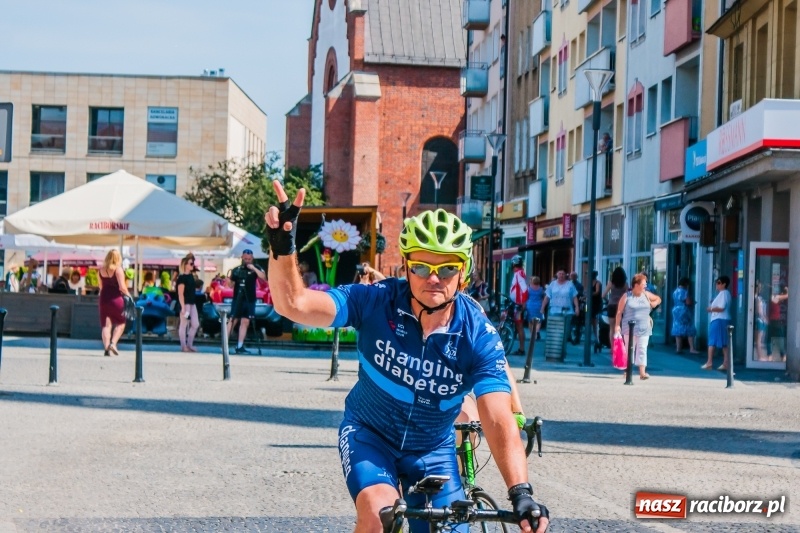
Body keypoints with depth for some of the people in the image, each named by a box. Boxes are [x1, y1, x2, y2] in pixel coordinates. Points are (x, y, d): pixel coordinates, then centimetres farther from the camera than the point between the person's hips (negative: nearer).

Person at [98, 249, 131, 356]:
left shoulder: (101, 270, 7)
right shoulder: (118, 269, -9)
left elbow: (101, 286, 14)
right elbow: (122, 287, -15)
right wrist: (128, 294, 0)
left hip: (104, 298, 4)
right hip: (116, 298, -4)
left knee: (106, 325, 6)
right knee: (120, 323, 10)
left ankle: (106, 348, -2)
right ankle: (113, 343, -7)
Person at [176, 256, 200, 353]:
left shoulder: (191, 276, 13)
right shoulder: (182, 278, -13)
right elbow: (180, 294, -17)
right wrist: (183, 307, -22)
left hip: (192, 303, 9)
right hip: (185, 304, -9)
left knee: (195, 324, 9)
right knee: (184, 325, -1)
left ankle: (189, 344, 18)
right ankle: (183, 346, 4)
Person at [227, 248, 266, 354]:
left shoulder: (255, 268, 4)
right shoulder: (236, 270, 6)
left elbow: (264, 277, -12)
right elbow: (231, 285, 9)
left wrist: (253, 268, -21)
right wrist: (228, 279, -12)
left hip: (249, 300, 1)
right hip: (237, 299, -1)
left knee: (245, 322, 2)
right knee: (233, 320, -5)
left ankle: (240, 346, 6)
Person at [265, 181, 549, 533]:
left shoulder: (479, 336, -23)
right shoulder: (376, 302, -23)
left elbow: (499, 421, -31)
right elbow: (294, 305, -31)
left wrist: (520, 492, -45)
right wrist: (282, 248, -50)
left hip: (433, 451, 2)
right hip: (369, 434, -2)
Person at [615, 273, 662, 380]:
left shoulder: (646, 295, 9)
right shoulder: (626, 296, -2)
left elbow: (658, 299, 26)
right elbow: (619, 312, -2)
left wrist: (653, 304, 5)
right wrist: (617, 325, -8)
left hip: (644, 329, 3)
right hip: (630, 328, -3)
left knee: (642, 350, -3)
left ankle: (642, 372, -7)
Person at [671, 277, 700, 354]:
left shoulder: (675, 292, 12)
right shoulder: (684, 292, -15)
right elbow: (688, 302, -22)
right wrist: (693, 301, -1)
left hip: (676, 311, 8)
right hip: (684, 312, -8)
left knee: (678, 330, 7)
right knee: (690, 331, -4)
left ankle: (678, 348, 6)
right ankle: (692, 349, -9)